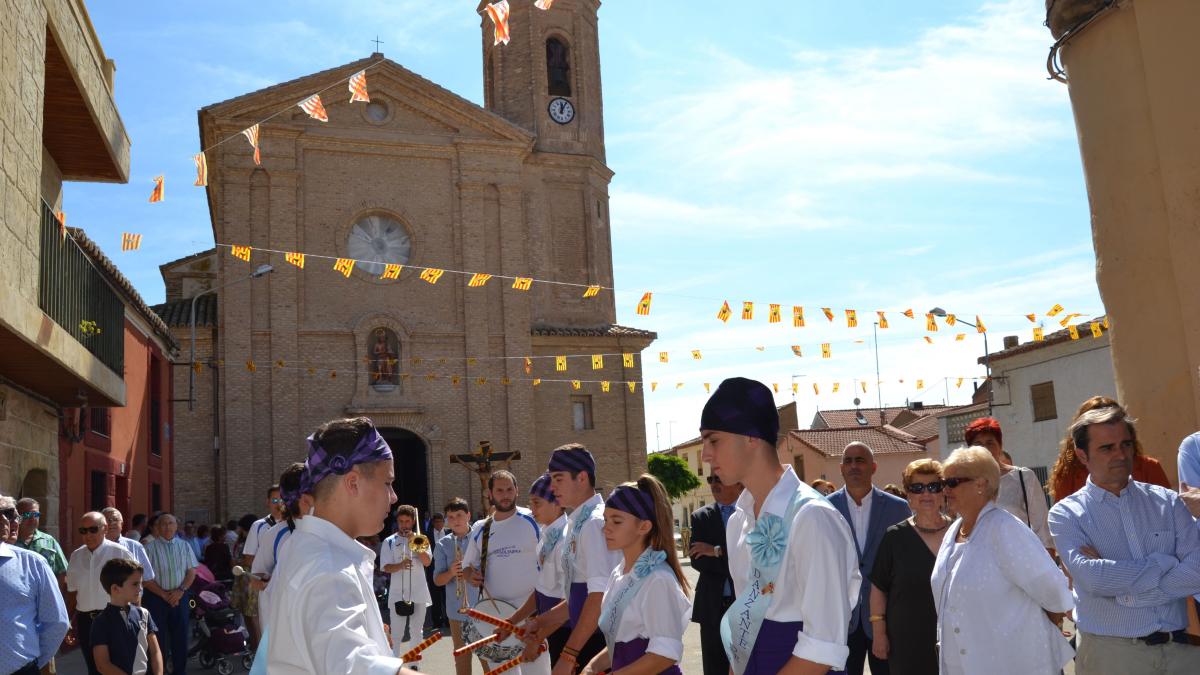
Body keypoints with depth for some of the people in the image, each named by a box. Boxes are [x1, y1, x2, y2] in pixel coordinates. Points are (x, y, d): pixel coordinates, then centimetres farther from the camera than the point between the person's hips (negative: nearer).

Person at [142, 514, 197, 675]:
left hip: (180, 597, 3)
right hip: (157, 597, -3)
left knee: (181, 637, 7)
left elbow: (192, 571, 5)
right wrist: (163, 594, -12)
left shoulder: (184, 546, 7)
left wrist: (180, 590, -9)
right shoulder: (150, 548, -4)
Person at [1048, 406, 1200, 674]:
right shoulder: (1067, 513, -4)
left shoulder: (1167, 502, 4)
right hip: (1110, 652, -2)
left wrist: (1125, 593, -15)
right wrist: (1162, 564, -10)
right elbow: (1092, 578, -19)